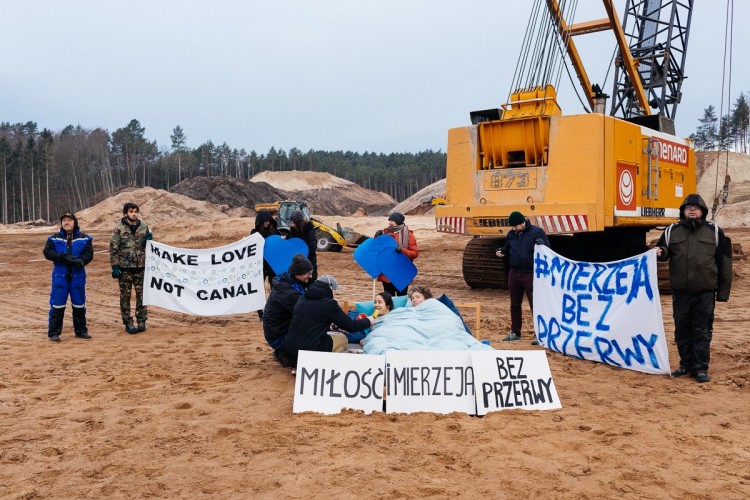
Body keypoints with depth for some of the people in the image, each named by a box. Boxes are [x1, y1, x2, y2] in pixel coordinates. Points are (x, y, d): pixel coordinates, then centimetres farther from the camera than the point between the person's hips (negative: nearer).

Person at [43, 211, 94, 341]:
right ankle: (53, 332, 7)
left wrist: (81, 261, -23)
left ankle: (81, 330, 19)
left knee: (79, 304, 8)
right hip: (60, 275, -1)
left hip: (78, 275, 1)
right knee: (57, 304, -1)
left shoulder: (84, 238, 5)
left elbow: (89, 253, -2)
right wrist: (63, 257, -17)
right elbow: (47, 252, -3)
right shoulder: (54, 238, 6)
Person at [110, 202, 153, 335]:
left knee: (141, 294, 6)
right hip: (125, 268, -3)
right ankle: (128, 323, 13)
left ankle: (141, 321, 17)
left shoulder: (143, 227, 5)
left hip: (140, 266, 3)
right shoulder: (119, 229, -5)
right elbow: (113, 249, -5)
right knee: (125, 296, 5)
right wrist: (115, 267, -10)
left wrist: (149, 240, -6)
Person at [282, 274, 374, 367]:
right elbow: (350, 326, 0)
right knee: (343, 339, 16)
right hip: (311, 350, -7)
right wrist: (367, 321, 17)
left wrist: (330, 325, 37)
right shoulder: (328, 304, -8)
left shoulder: (302, 299, 11)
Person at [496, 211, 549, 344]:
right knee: (515, 305, 13)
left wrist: (541, 245, -28)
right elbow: (507, 249, 21)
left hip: (531, 274, -5)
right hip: (514, 274, 5)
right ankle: (515, 332, 26)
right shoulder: (511, 234, 7)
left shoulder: (537, 232, -7)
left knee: (535, 305, -2)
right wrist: (501, 251, 0)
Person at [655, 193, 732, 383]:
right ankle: (686, 364, 22)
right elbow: (664, 252, 17)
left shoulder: (714, 232, 4)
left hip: (705, 292, -2)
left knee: (702, 331, 1)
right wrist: (660, 252, -9)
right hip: (680, 291, 2)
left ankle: (701, 368, 10)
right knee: (682, 329, 9)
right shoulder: (672, 231, 8)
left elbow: (724, 263, 5)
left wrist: (723, 291, 2)